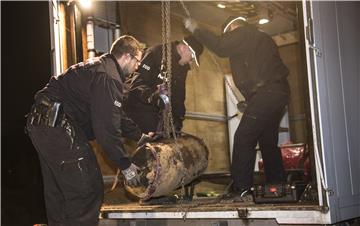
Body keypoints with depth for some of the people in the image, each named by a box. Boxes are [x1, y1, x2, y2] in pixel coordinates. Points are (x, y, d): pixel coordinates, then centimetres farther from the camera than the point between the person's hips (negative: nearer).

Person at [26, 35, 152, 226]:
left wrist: (141, 136, 28)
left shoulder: (100, 67, 19)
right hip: (58, 129, -11)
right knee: (87, 190, -6)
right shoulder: (107, 76, -15)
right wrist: (125, 165, -10)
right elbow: (107, 128, -18)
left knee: (57, 191, 21)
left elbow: (116, 116, 27)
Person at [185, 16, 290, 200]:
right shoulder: (261, 38, 29)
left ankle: (241, 189, -10)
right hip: (280, 91, 10)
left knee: (243, 138, -9)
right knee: (268, 140, 16)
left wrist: (195, 30, -1)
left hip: (265, 92, -10)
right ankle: (277, 185, 20)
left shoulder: (241, 33, 1)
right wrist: (251, 102, 23)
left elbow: (220, 46, -13)